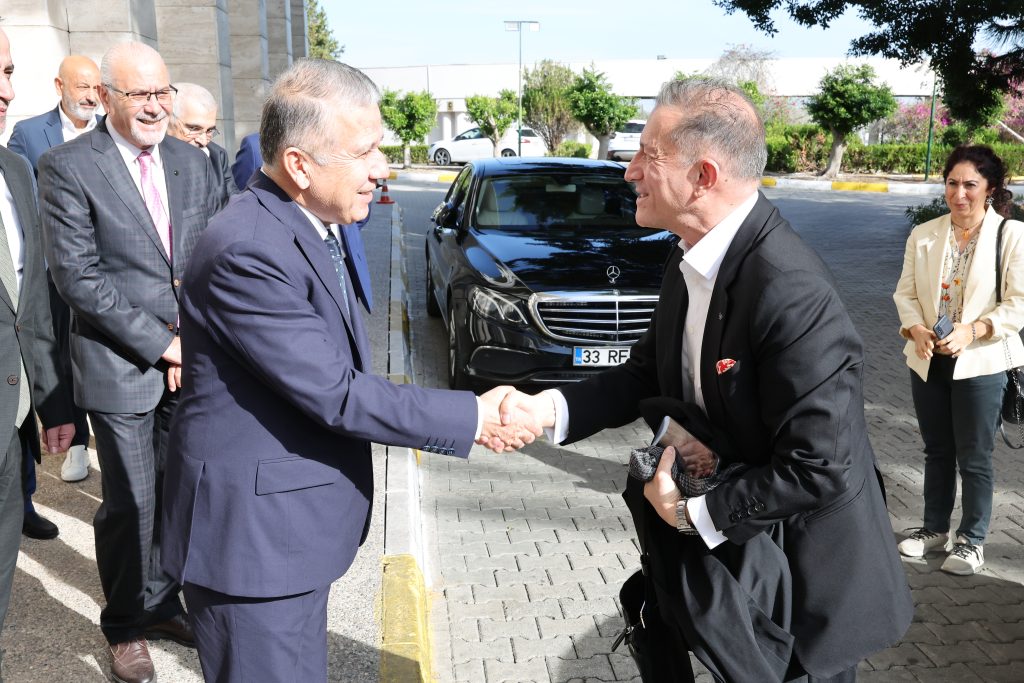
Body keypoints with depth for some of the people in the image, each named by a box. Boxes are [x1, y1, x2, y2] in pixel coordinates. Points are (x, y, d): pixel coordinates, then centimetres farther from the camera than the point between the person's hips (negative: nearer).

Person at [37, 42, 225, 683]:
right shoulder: (67, 167, -7)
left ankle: (162, 603, 32)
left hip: (189, 360, 5)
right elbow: (78, 277, -13)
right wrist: (160, 345, -14)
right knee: (130, 503, 5)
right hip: (119, 366, -4)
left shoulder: (192, 162, 9)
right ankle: (125, 625, 26)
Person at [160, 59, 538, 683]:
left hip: (293, 525, 9)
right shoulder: (249, 251, -25)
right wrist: (474, 418, -17)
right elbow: (336, 394, -24)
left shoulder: (314, 226, 6)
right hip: (253, 536, -9)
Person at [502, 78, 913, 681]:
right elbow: (647, 374, 4)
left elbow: (820, 468, -30)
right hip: (734, 554, 8)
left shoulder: (791, 293, -31)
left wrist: (697, 511, -20)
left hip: (805, 582, -8)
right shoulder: (692, 264, -3)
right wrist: (550, 409, -11)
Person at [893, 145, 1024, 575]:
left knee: (974, 458, 7)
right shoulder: (923, 235, 2)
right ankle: (935, 528, 32)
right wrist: (916, 329, -15)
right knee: (937, 451, 17)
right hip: (928, 360, 4)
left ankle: (972, 539, 23)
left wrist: (973, 331, -23)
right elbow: (905, 292, 4)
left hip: (981, 362, -3)